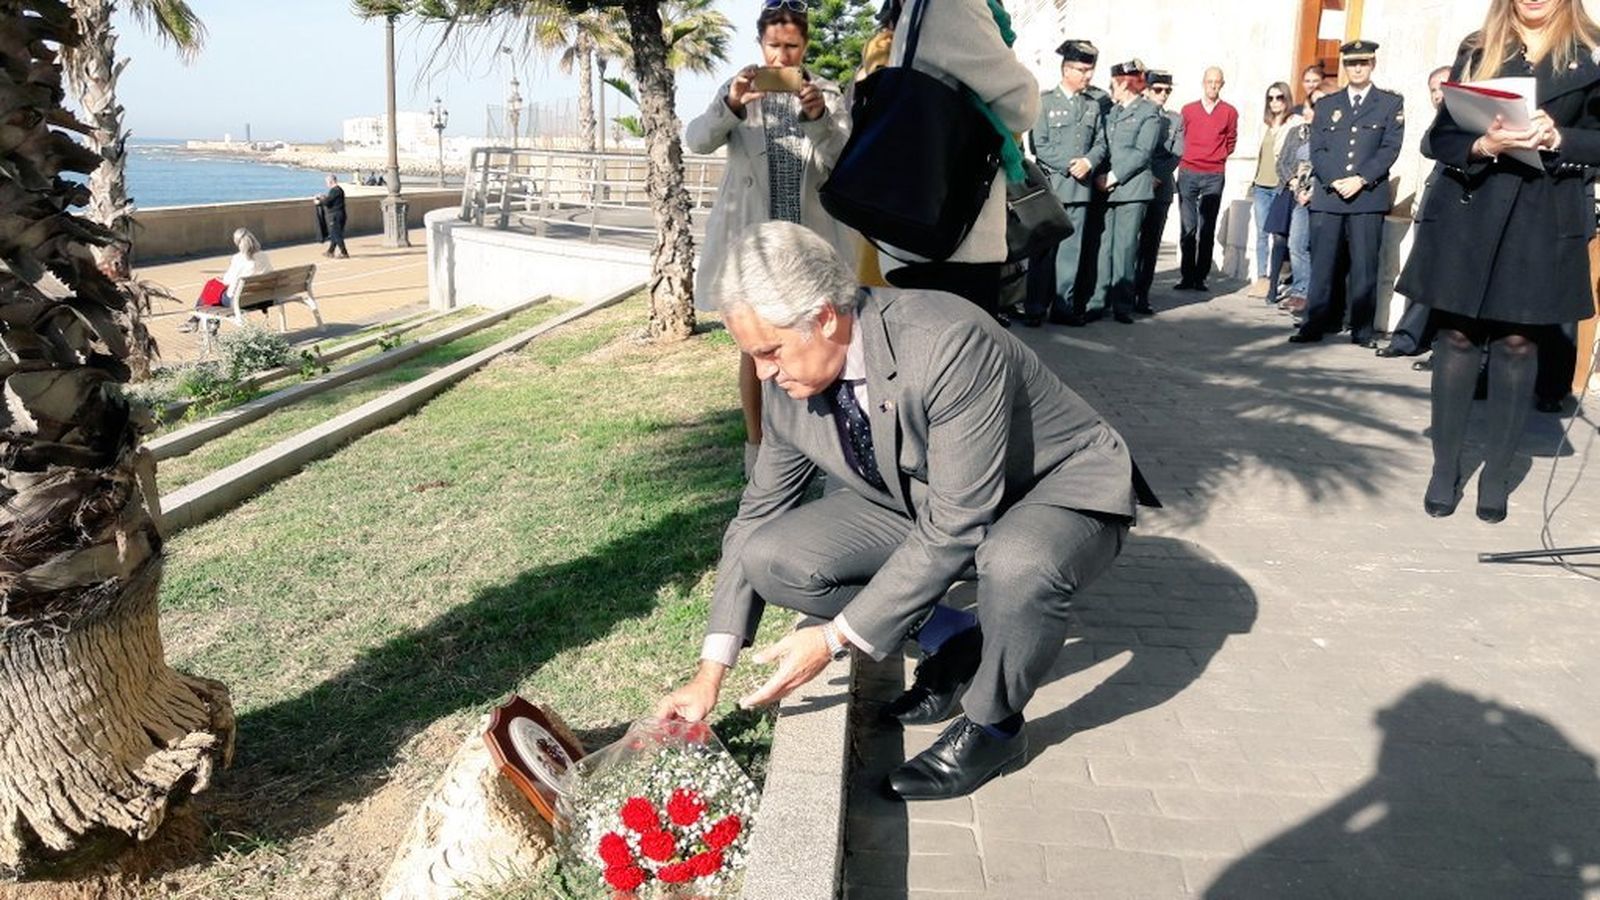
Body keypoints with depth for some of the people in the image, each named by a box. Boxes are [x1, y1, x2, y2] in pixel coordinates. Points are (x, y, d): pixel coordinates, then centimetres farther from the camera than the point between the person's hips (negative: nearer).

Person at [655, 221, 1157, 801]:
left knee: (1019, 564, -41)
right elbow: (757, 515, -2)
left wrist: (837, 638, -30)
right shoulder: (790, 383, -13)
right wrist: (711, 673, -5)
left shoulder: (951, 345, -35)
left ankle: (993, 726, -9)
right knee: (773, 558, -14)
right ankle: (956, 643, 4)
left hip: (1061, 491, -6)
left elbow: (955, 528, -33)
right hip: (924, 503, 6)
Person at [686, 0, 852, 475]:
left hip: (811, 238, 1)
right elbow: (696, 141, -11)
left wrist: (819, 116, -24)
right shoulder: (738, 90, 3)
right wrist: (731, 105, -30)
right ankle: (755, 444, 16)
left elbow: (846, 161, -6)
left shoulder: (828, 93, 5)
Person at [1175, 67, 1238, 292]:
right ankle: (1186, 277, 2)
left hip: (1215, 176, 0)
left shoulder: (1229, 112, 6)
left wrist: (1218, 157, 9)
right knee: (1188, 228, -2)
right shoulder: (1188, 110, 7)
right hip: (1188, 173, 0)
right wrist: (1186, 157, 7)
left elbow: (1231, 142, 17)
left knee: (1207, 230, 0)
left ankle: (1201, 278, 3)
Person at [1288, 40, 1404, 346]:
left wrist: (1361, 180, -12)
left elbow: (1390, 149, 1)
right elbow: (1317, 150, 8)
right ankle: (1315, 324, 3)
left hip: (1368, 197, -2)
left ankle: (1362, 330, 2)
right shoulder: (1327, 105, 17)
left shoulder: (1390, 103, 10)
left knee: (1364, 266, -2)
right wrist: (1334, 181, -8)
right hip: (1327, 196, 2)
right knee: (1322, 264, 0)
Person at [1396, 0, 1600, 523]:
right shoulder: (1476, 51, 8)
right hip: (1468, 212, 1)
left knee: (1518, 343, 1)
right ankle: (1445, 468, 10)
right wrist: (1483, 145, -17)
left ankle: (1497, 473, 9)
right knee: (1456, 337, 2)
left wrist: (1557, 138, -15)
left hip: (1544, 220, -1)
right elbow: (1438, 138, 3)